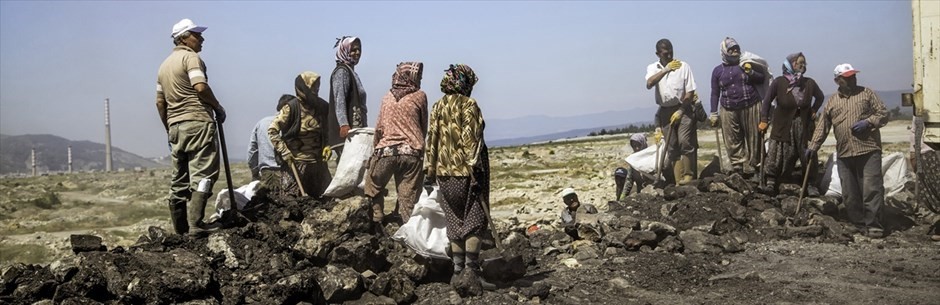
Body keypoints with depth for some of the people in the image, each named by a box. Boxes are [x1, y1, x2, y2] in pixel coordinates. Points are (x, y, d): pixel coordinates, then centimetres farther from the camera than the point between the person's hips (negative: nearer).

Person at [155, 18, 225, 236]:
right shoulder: (190, 57, -4)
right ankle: (195, 225, -18)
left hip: (175, 127, 8)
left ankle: (180, 229, 12)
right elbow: (201, 87, -19)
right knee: (203, 174, -10)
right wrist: (218, 108, -6)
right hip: (197, 122, -8)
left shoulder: (164, 65, 22)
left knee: (180, 179, 10)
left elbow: (160, 102, 21)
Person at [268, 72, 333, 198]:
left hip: (318, 161, 5)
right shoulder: (291, 107, -13)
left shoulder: (321, 106, 3)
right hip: (296, 162, -5)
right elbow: (272, 130, -12)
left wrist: (327, 145, 0)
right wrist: (284, 152, -19)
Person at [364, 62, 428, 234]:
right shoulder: (420, 97, 3)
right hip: (412, 152, -1)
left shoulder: (387, 98, 10)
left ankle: (376, 224, 12)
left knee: (373, 188, 18)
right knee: (408, 196, 1)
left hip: (386, 150, 1)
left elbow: (379, 128, 12)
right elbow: (424, 127, 11)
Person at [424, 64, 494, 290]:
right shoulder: (468, 105, -7)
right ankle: (472, 272, -7)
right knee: (475, 220, -1)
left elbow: (431, 139, 9)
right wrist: (475, 169, -14)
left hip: (445, 173, 6)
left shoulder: (438, 107, 10)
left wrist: (430, 169, 13)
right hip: (465, 171, -6)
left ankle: (457, 271, 12)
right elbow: (471, 139, -14)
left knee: (455, 222, 12)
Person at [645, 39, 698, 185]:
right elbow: (649, 84, -19)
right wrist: (665, 70, -28)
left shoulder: (683, 66, -4)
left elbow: (690, 91, -4)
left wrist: (680, 111, -9)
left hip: (682, 108, -3)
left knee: (684, 141, -18)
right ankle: (679, 181, 4)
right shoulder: (653, 68, 3)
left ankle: (688, 175, -7)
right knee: (672, 147, 2)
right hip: (665, 111, 3)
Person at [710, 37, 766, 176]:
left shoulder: (747, 64, 9)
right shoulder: (717, 70, 9)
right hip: (729, 111, 0)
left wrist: (751, 73, -7)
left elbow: (762, 78, 13)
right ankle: (737, 167, 4)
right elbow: (715, 93, 11)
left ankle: (751, 164, 10)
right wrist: (714, 113, 7)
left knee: (752, 138, 1)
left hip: (751, 108, 0)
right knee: (732, 141, -1)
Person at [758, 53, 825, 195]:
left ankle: (811, 185, 14)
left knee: (808, 156, 3)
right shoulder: (779, 82, -6)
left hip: (804, 126, 3)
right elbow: (767, 100, -6)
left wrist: (814, 111, 9)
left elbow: (820, 97, 21)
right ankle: (771, 183, 1)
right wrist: (764, 120, -11)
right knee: (778, 155, -6)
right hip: (783, 127, -3)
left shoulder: (809, 83, 3)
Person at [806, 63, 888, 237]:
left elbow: (883, 113, 5)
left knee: (871, 188, -10)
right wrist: (813, 147, 9)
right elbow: (822, 126, 15)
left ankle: (872, 225, -5)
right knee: (849, 194, 4)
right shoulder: (832, 101, 14)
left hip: (868, 151, -3)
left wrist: (868, 122, -13)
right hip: (844, 154, 3)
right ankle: (858, 225, 14)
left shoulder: (866, 94, 7)